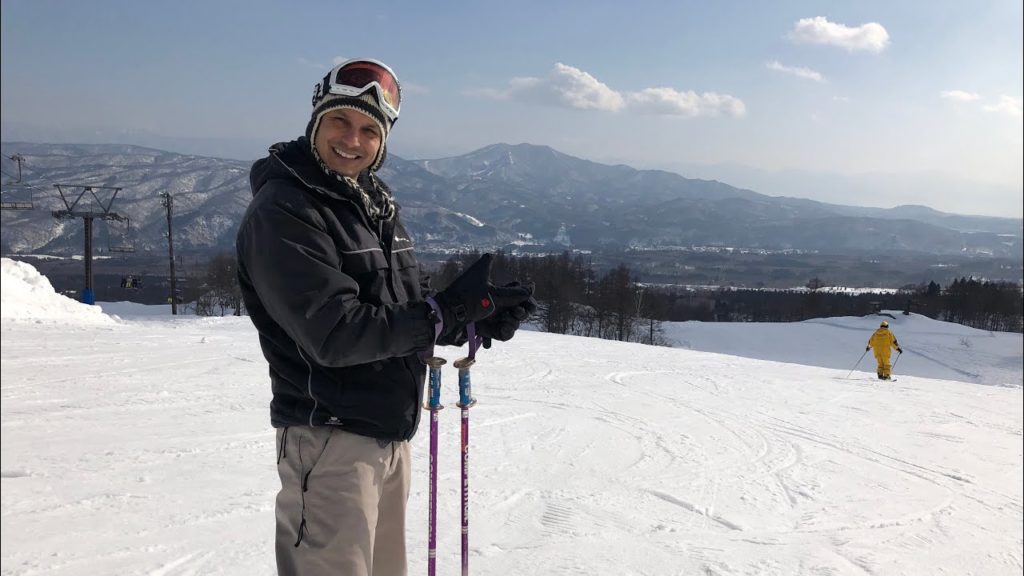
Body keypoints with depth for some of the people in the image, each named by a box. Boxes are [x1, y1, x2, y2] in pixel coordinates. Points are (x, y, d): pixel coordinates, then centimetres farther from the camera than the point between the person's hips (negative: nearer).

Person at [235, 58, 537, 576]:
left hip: (391, 434, 9)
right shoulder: (281, 211, -17)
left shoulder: (375, 203, 10)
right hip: (330, 439, -8)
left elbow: (406, 304, 13)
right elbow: (334, 333, -25)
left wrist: (476, 320, -5)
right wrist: (451, 311, -25)